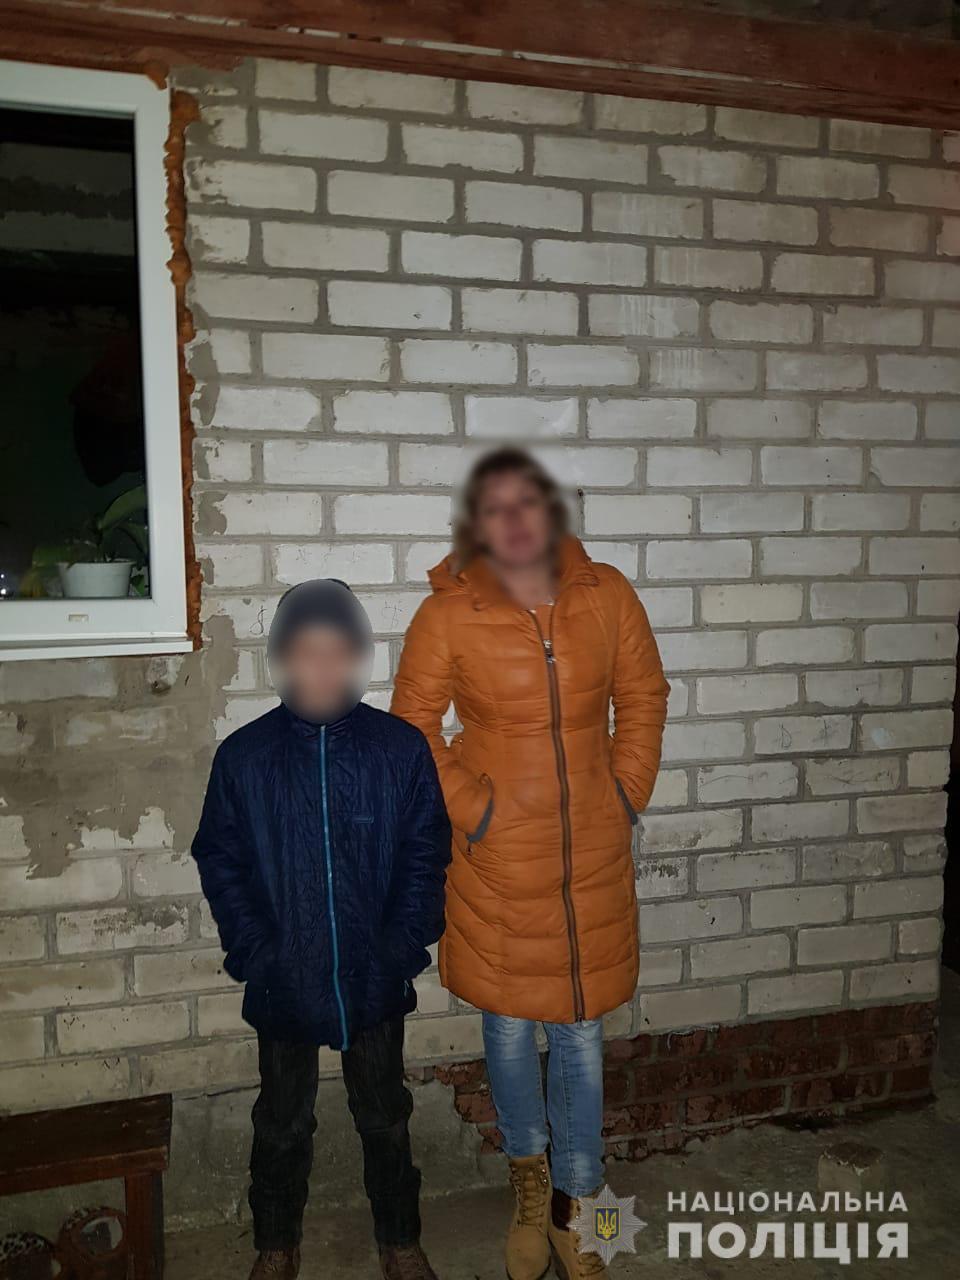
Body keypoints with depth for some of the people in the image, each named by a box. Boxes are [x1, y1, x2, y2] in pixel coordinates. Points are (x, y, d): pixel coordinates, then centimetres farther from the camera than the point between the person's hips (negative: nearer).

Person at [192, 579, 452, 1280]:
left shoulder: (402, 747, -11)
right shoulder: (243, 755, -9)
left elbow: (427, 854, -5)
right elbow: (220, 861, -3)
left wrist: (403, 945, -11)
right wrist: (254, 951, -9)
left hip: (375, 979, 0)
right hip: (284, 981, 1)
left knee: (385, 1117, 20)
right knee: (283, 1122, 21)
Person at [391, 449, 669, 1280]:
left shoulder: (607, 594, -4)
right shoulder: (448, 613, -11)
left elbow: (643, 695, 5)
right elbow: (414, 727, -5)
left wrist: (628, 791, -1)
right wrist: (472, 809, -10)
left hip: (594, 853, 2)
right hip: (499, 858, -1)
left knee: (581, 1032, 13)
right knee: (508, 1027, 16)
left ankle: (571, 1203, 35)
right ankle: (530, 1169, 44)